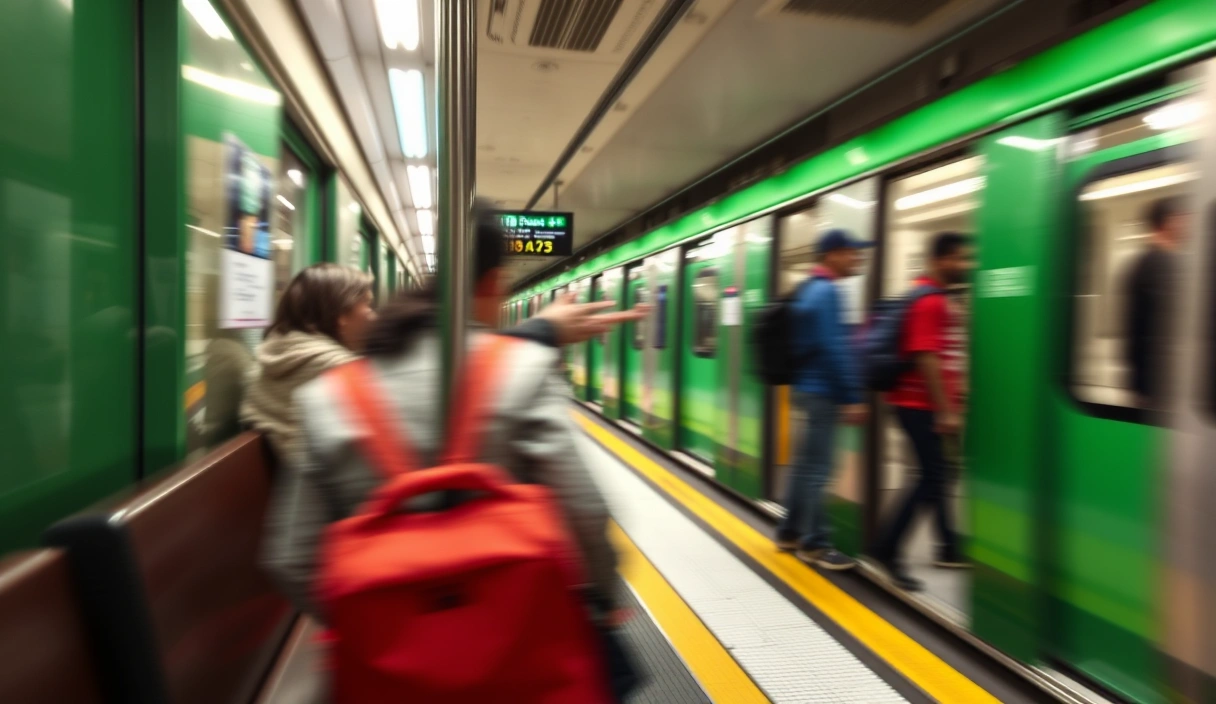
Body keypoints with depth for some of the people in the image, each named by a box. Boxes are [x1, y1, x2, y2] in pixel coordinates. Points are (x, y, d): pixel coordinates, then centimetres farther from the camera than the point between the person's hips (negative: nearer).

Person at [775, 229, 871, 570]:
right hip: (822, 392, -10)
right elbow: (834, 349, -21)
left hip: (809, 387, 10)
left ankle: (790, 532, 25)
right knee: (816, 469, -3)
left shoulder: (810, 288, 16)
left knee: (806, 464, 16)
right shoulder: (826, 292, -15)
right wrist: (851, 398, -18)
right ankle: (814, 544, 6)